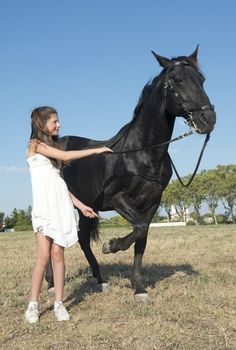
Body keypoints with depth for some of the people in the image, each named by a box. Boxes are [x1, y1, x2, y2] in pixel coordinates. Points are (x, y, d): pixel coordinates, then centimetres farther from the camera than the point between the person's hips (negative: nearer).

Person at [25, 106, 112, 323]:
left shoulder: (52, 147, 20)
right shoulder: (36, 145, 0)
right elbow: (66, 156, -9)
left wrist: (81, 205, 16)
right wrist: (96, 150, -3)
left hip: (62, 206, 6)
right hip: (45, 206, -6)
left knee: (58, 253, 0)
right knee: (44, 255, -8)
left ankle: (59, 303, 3)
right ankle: (33, 305, 1)